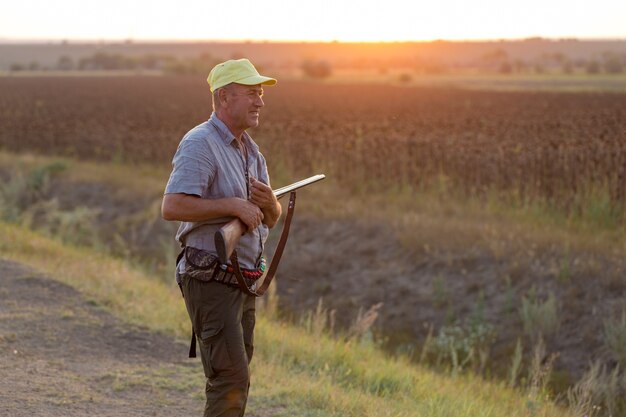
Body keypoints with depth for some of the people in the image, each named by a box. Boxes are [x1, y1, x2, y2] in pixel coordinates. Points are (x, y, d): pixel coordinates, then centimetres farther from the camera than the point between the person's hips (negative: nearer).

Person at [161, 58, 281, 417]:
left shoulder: (250, 150, 16)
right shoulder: (200, 144, -12)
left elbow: (271, 219, 20)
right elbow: (172, 207, -25)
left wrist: (269, 203, -4)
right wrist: (233, 205, -22)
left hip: (242, 281, 9)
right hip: (210, 280, -9)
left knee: (236, 380, 13)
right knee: (231, 378, -14)